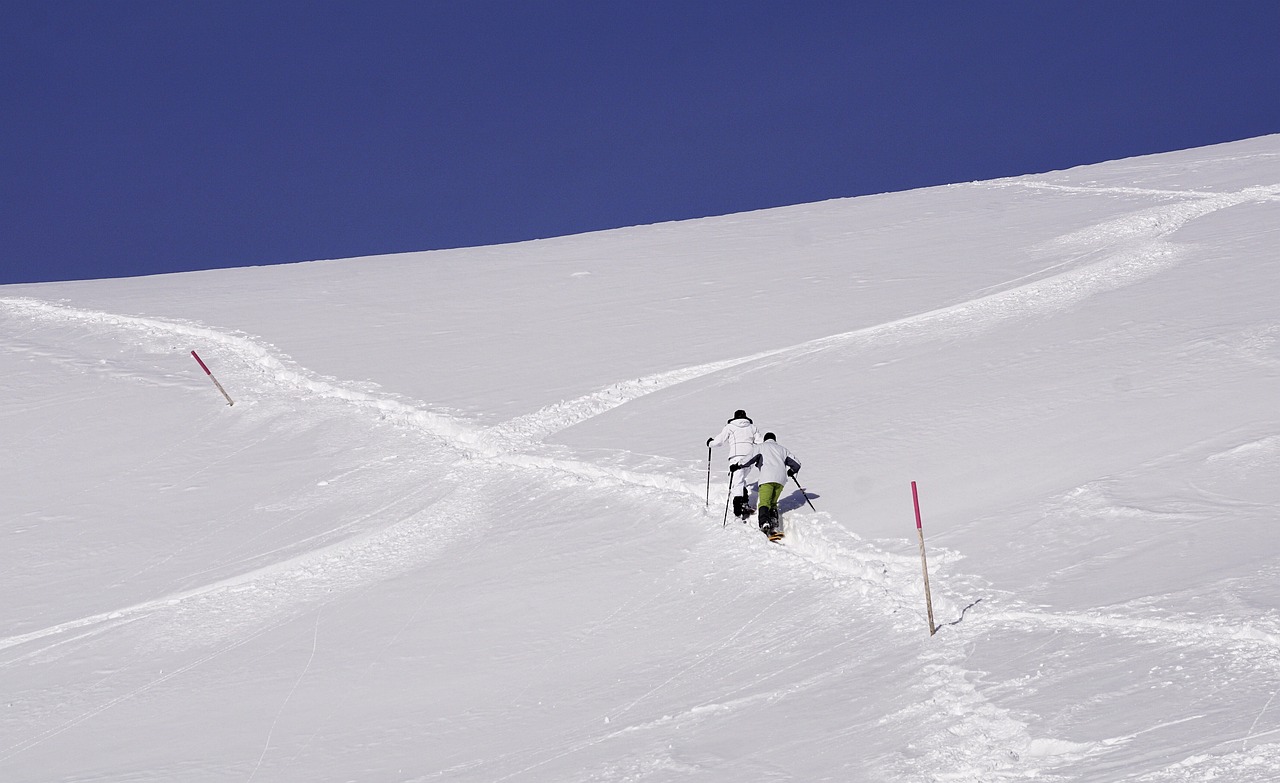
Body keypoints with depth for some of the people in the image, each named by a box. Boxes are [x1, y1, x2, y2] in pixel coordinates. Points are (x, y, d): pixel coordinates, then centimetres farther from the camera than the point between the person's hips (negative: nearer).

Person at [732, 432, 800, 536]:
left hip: (767, 478, -4)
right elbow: (796, 464, 32)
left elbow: (751, 458, -2)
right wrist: (792, 471, 52)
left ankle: (765, 524, -39)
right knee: (773, 503, 15)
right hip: (781, 479, 4)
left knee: (764, 503, -14)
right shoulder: (782, 449, 31)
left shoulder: (761, 447, 18)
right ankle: (775, 526, -4)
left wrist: (738, 466, 3)